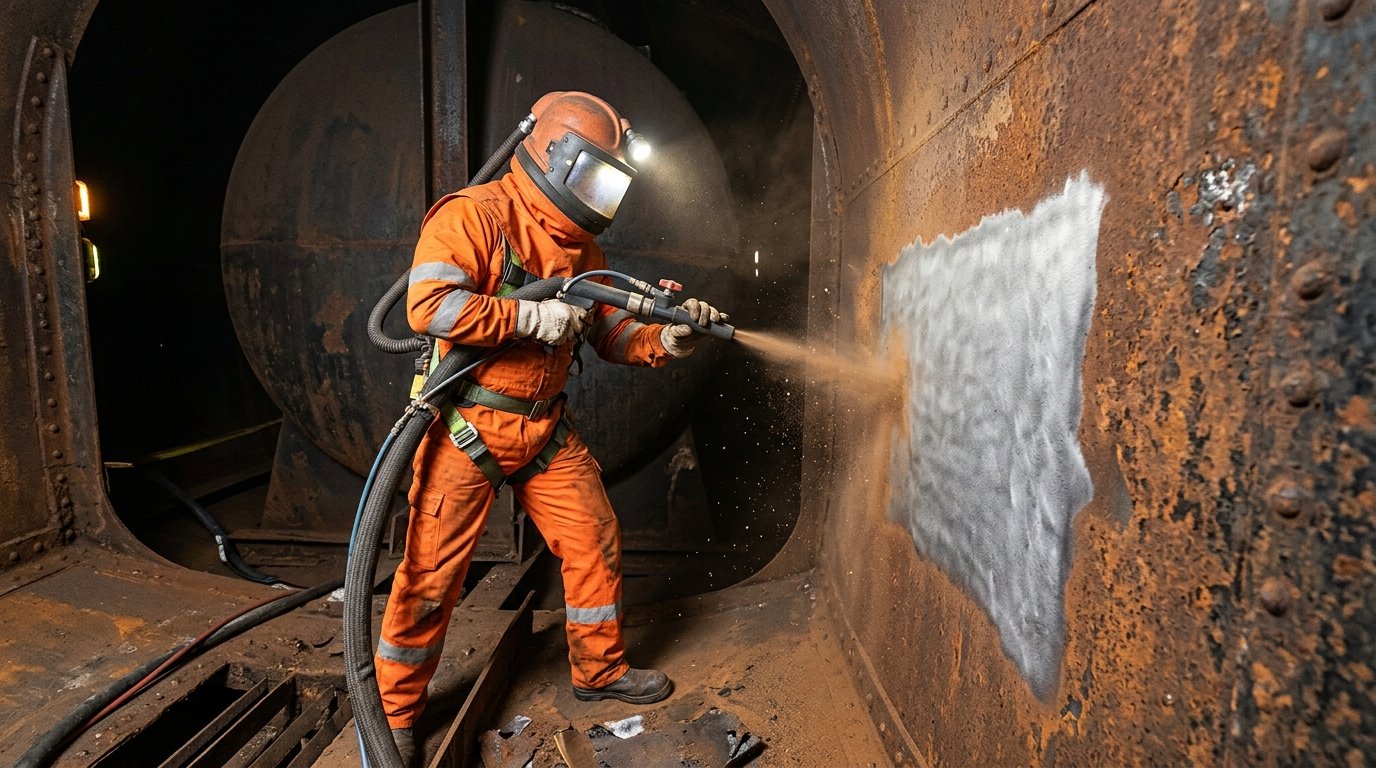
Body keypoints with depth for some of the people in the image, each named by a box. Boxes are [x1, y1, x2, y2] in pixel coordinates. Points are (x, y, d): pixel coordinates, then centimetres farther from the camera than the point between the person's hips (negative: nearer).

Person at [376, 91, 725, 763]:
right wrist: (531, 316, -23)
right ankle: (392, 711, 25)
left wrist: (667, 339, -7)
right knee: (431, 572, 2)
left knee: (596, 544, 10)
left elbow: (610, 333, 11)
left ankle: (599, 670, 32)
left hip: (548, 431, 7)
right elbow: (428, 303, -25)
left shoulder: (582, 247, 11)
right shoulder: (474, 214, -12)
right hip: (467, 428, -7)